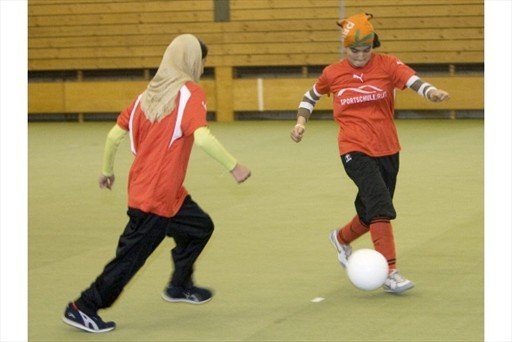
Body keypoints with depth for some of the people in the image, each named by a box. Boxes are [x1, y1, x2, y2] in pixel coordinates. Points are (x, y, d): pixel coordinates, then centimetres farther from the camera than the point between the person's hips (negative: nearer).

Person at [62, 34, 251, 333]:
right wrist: (234, 166, -19)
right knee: (131, 257, -1)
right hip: (157, 195, -8)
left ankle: (180, 286, 35)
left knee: (200, 227, 24)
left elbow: (115, 135, 8)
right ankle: (83, 309, 5)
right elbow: (202, 137, -27)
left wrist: (107, 170, 21)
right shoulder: (191, 92, -12)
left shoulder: (149, 93, 8)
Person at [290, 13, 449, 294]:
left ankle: (342, 238, 47)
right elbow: (311, 95, 19)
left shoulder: (387, 65, -2)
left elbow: (413, 80, -21)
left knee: (372, 213, 15)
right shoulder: (333, 73, 0)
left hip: (387, 150, 3)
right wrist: (301, 122, 5)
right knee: (381, 206, -21)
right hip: (355, 151, -3)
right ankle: (390, 273, -21)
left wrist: (432, 92, -41)